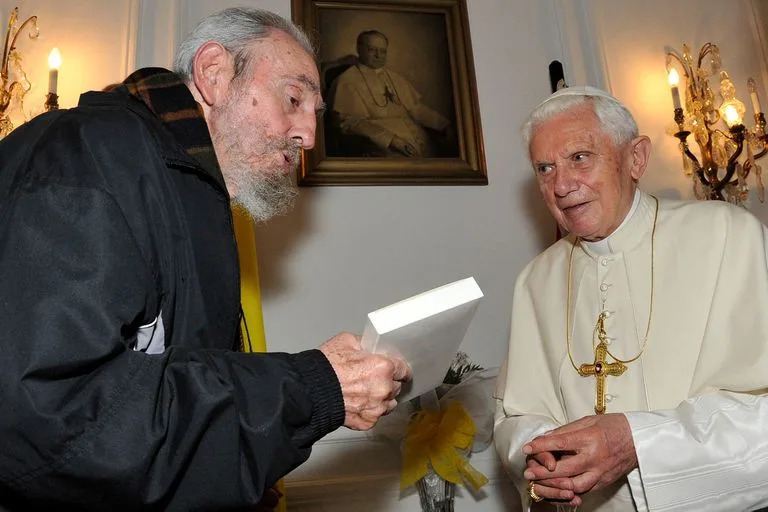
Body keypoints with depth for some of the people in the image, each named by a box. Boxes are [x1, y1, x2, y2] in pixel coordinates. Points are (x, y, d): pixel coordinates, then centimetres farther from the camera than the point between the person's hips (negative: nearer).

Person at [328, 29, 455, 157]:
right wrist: (390, 139, -17)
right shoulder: (346, 82, 4)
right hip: (382, 148, -6)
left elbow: (416, 108, 24)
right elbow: (350, 122, -7)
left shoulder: (396, 78, 24)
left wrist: (445, 126, 7)